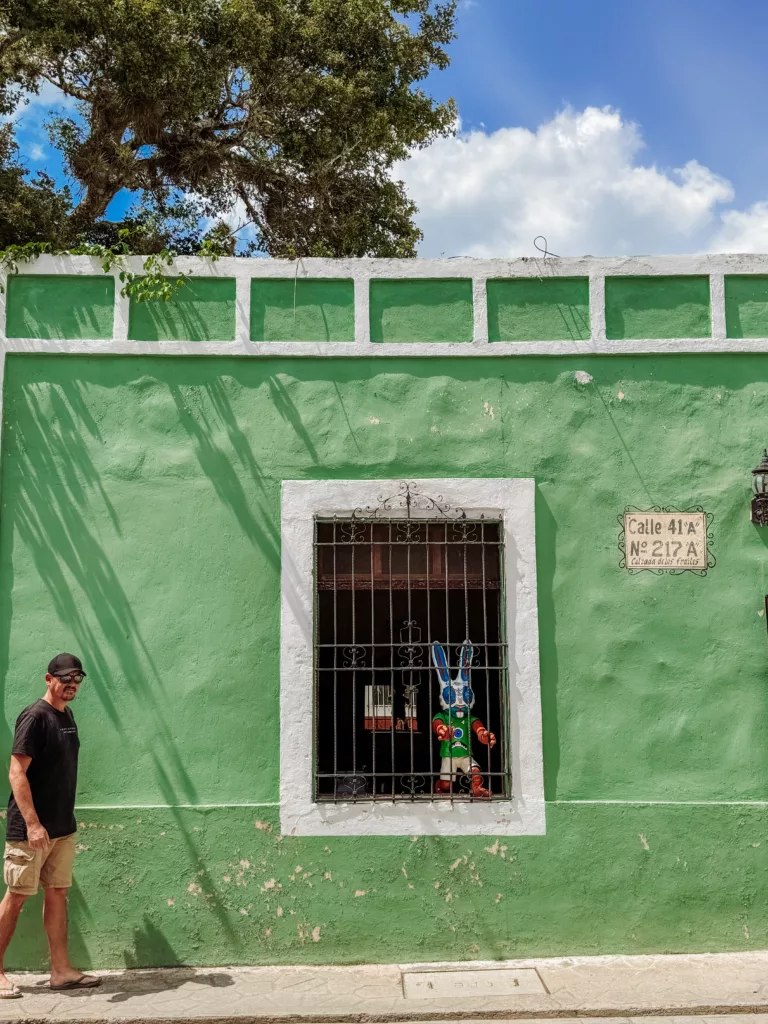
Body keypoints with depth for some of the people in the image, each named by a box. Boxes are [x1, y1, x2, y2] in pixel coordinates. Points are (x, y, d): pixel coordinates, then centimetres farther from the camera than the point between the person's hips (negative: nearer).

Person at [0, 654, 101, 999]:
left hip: (63, 827, 8)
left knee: (57, 893, 11)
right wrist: (32, 823, -25)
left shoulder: (67, 716, 10)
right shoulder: (35, 716, -15)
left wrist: (65, 818, 17)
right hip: (32, 828, -8)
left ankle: (61, 970, 17)